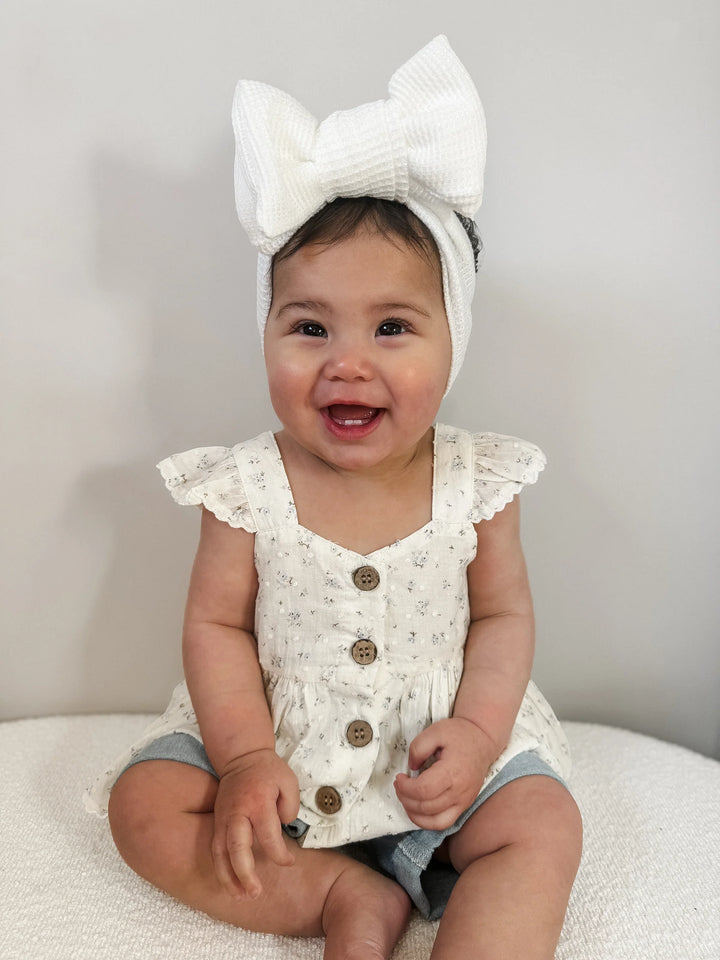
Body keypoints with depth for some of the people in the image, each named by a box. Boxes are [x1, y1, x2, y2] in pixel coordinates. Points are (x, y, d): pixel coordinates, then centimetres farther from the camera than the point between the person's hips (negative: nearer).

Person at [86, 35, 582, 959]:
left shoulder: (474, 482, -11)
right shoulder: (247, 487, -13)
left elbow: (503, 616, -2)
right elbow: (216, 624, -7)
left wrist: (477, 733, -16)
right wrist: (244, 755, -18)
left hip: (441, 744, 0)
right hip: (276, 746, 1)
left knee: (544, 827, -18)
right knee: (146, 803, -13)